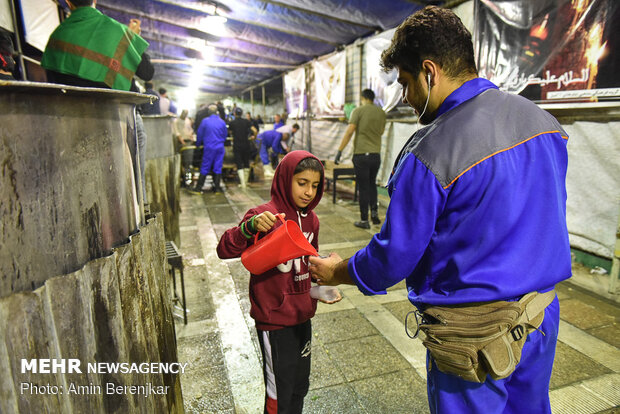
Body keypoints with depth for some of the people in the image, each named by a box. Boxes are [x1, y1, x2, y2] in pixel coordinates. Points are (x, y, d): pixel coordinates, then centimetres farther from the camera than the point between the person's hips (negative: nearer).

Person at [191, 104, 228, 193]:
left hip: (209, 148, -2)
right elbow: (225, 135, 13)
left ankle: (198, 188, 5)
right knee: (218, 168, 6)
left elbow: (199, 134, 2)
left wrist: (198, 144, 17)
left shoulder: (205, 121, -4)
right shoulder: (222, 122, 2)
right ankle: (217, 188, 9)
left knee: (205, 168, 2)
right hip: (220, 148, 2)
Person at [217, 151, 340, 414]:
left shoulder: (310, 219, 3)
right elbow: (224, 250, -26)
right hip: (274, 320, -6)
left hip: (302, 316, 7)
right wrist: (250, 226, -42)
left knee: (300, 387, 24)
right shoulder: (266, 216, -19)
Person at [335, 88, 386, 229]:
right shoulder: (381, 112, 8)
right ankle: (374, 211, 15)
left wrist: (339, 151, -13)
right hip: (376, 154, 4)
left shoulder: (359, 111, -6)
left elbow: (349, 132, -14)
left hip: (361, 155, -4)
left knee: (363, 187, 1)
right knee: (372, 184, 22)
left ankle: (364, 220, 6)